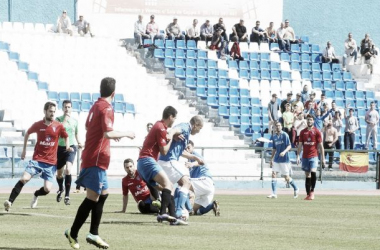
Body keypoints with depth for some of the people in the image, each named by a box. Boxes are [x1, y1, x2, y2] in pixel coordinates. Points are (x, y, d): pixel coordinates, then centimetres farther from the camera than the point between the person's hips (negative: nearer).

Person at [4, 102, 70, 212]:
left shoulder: (58, 126, -3)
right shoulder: (37, 125, -1)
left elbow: (66, 137, 15)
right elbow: (27, 134, 18)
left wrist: (67, 147, -5)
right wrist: (24, 149, 19)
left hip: (51, 162, 0)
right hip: (37, 159, 0)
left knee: (47, 189, -7)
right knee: (24, 178, -21)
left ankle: (36, 195, 29)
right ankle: (10, 202, -19)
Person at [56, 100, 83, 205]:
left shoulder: (74, 121, 7)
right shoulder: (59, 119, 0)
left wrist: (79, 142, 8)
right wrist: (65, 118, -18)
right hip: (60, 148, 1)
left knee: (68, 170, -23)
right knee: (59, 173, 12)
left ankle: (67, 196, -20)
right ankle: (61, 189, 45)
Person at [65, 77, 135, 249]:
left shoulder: (96, 106, 14)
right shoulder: (106, 108, -15)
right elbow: (108, 133, -26)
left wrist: (112, 135, 32)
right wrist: (125, 134, -11)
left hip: (90, 156, 10)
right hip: (97, 159, -10)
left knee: (103, 194, 14)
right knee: (92, 198, -8)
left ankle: (93, 234, 14)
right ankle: (73, 233, -5)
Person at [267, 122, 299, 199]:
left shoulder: (285, 135, -7)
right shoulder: (274, 136, 10)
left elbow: (289, 146, -12)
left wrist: (284, 152, -29)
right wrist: (271, 159, 18)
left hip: (284, 159, -5)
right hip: (276, 159, 5)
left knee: (287, 178, -1)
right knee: (273, 174, -7)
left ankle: (296, 189, 23)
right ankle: (274, 194, -5)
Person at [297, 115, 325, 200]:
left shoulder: (316, 132, 0)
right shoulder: (303, 132, 9)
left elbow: (320, 145, 1)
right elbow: (300, 145, 11)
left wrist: (323, 158, -1)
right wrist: (298, 156, 3)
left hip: (314, 156, -3)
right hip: (305, 157, 4)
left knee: (313, 172, -22)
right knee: (307, 175, 6)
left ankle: (312, 191, -14)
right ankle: (308, 194, 10)